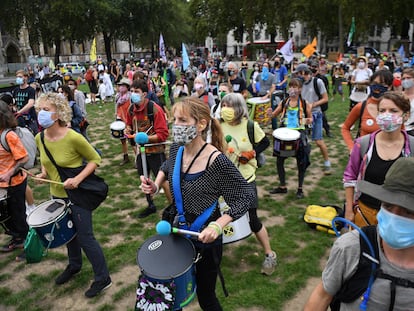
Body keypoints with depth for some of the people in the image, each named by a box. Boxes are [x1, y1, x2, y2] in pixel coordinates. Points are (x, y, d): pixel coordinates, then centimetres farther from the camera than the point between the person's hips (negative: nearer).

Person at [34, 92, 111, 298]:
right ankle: (74, 265, 48)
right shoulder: (39, 139, -5)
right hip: (57, 194, 7)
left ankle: (103, 278, 19)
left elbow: (95, 159, -14)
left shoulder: (73, 137, -24)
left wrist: (78, 179, -24)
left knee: (85, 237, 2)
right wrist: (44, 172, -5)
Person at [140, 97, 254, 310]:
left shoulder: (217, 162, -28)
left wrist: (218, 225, -31)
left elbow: (246, 196, -20)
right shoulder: (177, 149, -9)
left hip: (205, 239, -5)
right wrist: (155, 186, -5)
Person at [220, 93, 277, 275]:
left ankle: (269, 255, 20)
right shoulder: (219, 126, -5)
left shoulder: (250, 126, -10)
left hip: (246, 179, -3)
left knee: (252, 219, 1)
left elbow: (265, 142, 3)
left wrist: (251, 153, -12)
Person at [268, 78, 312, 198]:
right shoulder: (284, 102, 3)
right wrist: (270, 113, -13)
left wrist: (308, 120, -18)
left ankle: (300, 189, 21)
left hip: (299, 134, -3)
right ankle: (282, 186, 25)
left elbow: (310, 118, 5)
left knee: (301, 162, 5)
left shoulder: (304, 103, -5)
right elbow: (274, 115, 9)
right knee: (279, 160, 7)